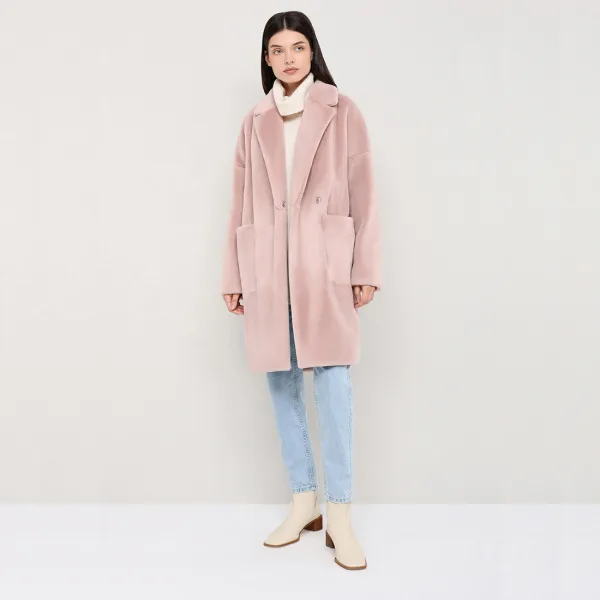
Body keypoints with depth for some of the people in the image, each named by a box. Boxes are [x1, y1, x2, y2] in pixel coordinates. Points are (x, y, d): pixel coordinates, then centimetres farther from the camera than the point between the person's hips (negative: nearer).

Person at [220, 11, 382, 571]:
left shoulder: (342, 113, 6)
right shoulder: (255, 123, 14)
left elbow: (362, 195, 2)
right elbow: (242, 205, 12)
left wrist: (366, 270, -4)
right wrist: (233, 277, 10)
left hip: (324, 268, -3)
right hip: (268, 270, 4)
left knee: (333, 384, -9)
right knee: (281, 384, 5)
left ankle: (340, 518, -1)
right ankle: (302, 502, 18)